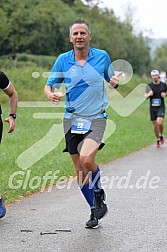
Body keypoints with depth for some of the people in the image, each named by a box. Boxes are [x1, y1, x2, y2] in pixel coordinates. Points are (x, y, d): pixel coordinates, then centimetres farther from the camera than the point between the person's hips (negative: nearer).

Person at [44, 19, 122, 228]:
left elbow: (111, 80, 14)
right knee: (80, 172, 6)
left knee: (86, 159, -26)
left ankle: (99, 193, 3)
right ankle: (95, 210, 24)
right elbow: (49, 85, 6)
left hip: (96, 118, -2)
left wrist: (114, 82, -10)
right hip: (72, 120, 2)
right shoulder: (63, 60, 1)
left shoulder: (102, 56, 1)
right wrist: (50, 94, -18)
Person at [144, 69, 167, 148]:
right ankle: (158, 140, 24)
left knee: (159, 122, -20)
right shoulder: (149, 86, 1)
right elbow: (145, 96, 6)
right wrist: (149, 94, -15)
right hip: (152, 108, 2)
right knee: (155, 124, 6)